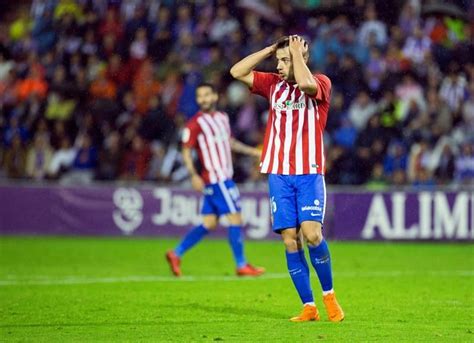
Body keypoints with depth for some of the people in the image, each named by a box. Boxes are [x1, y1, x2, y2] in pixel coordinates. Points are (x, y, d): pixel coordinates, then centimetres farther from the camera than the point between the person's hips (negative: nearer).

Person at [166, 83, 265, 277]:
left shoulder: (222, 118, 13)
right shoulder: (195, 124, -10)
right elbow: (186, 151, -11)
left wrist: (251, 151, 25)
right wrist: (194, 176, -22)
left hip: (224, 177, 8)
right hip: (216, 179, -8)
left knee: (209, 223, 8)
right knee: (235, 219, -7)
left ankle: (176, 254, 15)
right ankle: (242, 266, 0)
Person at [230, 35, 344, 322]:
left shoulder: (321, 83, 0)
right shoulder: (273, 84, 14)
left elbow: (305, 83, -23)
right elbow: (237, 72, 9)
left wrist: (297, 52, -9)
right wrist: (269, 50, 6)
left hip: (309, 173, -4)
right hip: (278, 173, 4)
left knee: (312, 233, -17)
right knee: (290, 241, -3)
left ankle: (329, 293, 3)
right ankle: (309, 307, 2)